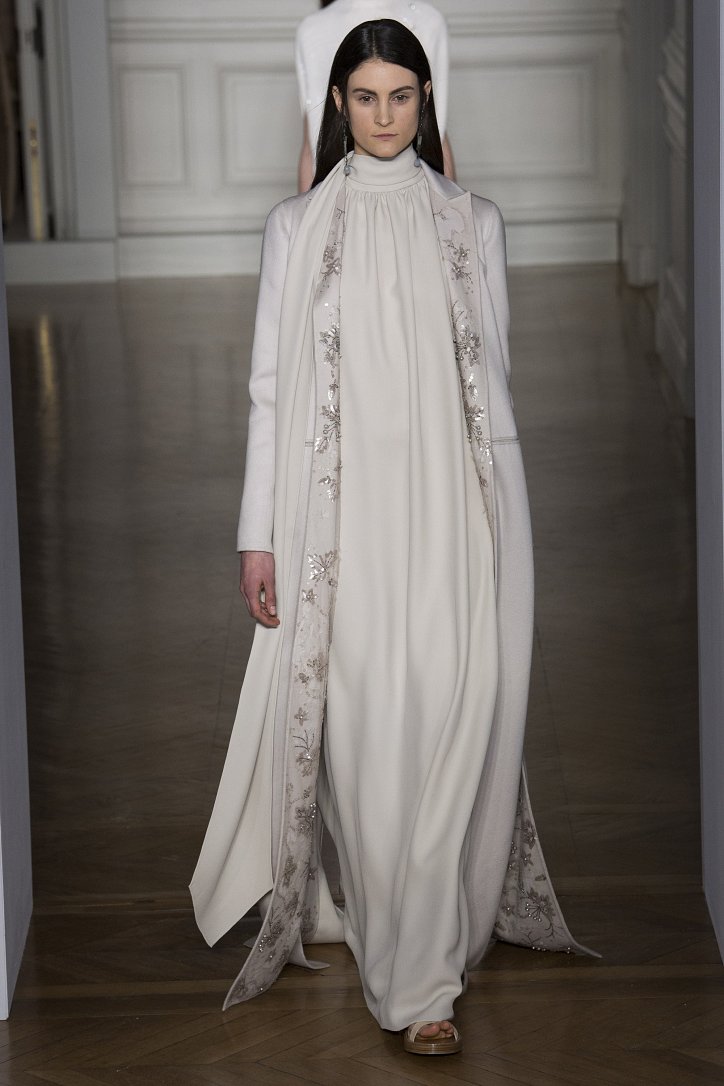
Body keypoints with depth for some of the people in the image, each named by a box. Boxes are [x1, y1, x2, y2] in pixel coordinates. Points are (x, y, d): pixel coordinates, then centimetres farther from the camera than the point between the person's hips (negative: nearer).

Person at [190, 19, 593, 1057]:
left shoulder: (473, 223, 8)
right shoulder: (296, 227, 5)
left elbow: (492, 378, 11)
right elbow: (271, 385, 3)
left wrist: (503, 522, 8)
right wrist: (259, 534, -1)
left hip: (450, 508, 1)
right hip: (343, 511, -1)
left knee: (447, 727, -2)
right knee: (361, 729, -4)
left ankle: (418, 969, 9)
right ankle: (413, 975, 5)